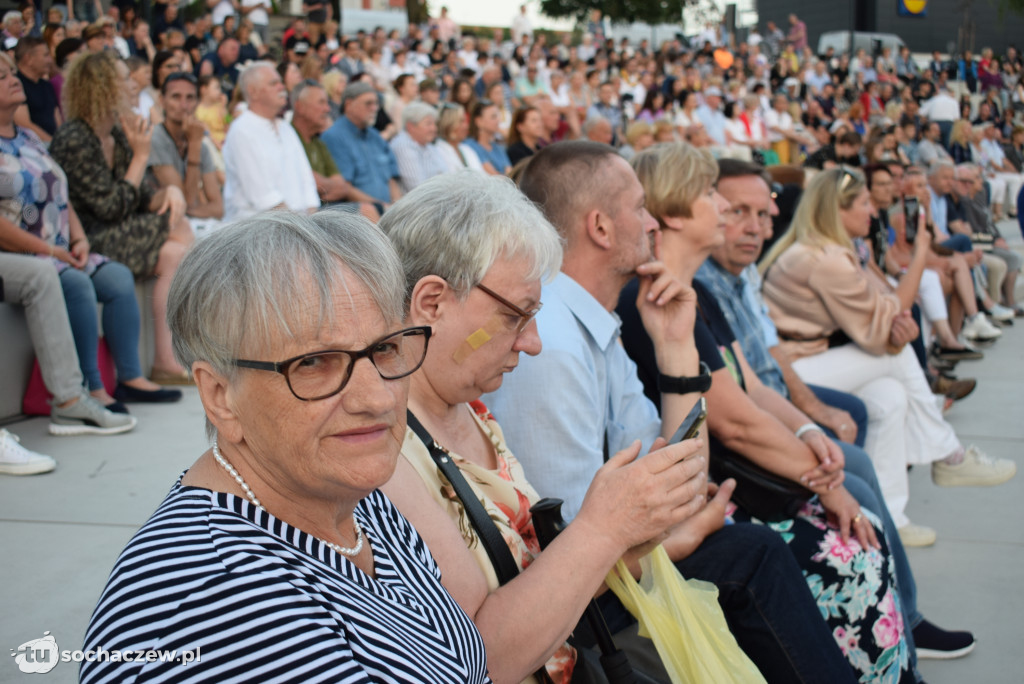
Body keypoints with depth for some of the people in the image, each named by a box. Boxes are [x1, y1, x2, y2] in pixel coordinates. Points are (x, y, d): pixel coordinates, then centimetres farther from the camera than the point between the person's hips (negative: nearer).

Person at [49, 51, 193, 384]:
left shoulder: (118, 135, 11)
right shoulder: (74, 140, -16)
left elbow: (138, 199, 12)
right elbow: (113, 209, -18)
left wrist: (169, 192, -11)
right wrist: (141, 156, -12)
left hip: (116, 236, 8)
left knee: (174, 255, -16)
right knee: (179, 230, -19)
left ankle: (167, 361, -17)